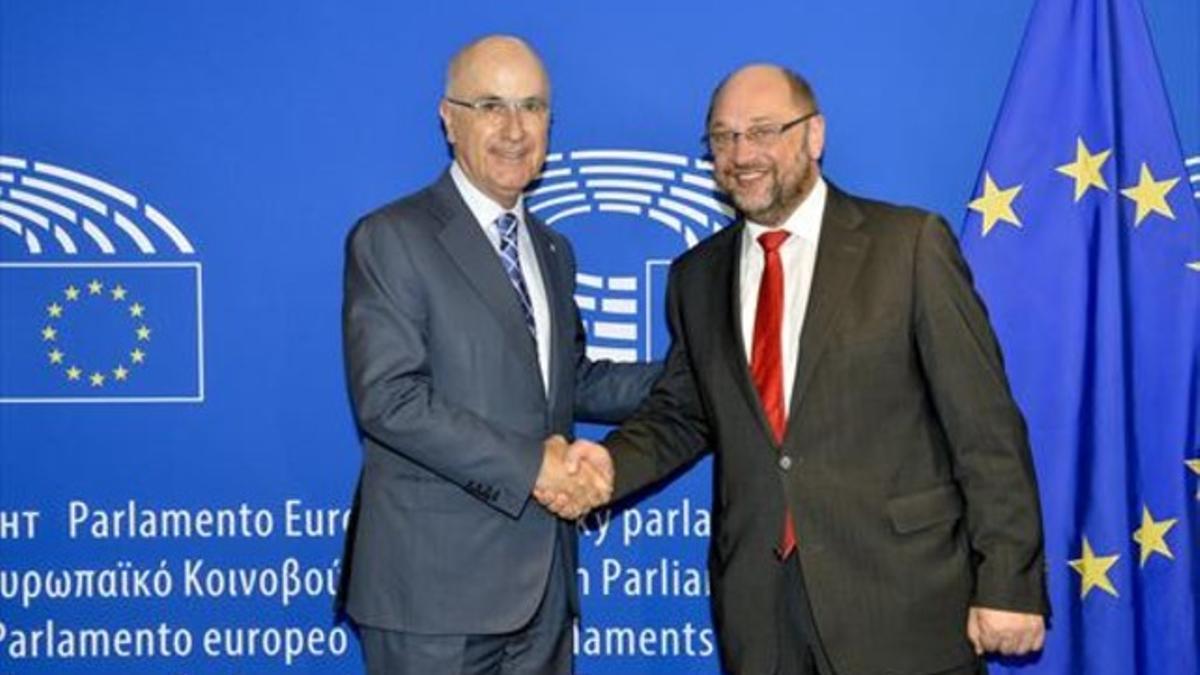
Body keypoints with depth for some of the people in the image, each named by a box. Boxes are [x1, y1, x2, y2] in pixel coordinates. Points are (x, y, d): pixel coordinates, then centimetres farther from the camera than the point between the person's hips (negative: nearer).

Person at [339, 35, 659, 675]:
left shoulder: (552, 250, 17)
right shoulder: (390, 239, -8)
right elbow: (389, 399, -17)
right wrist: (529, 466, -19)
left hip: (543, 580, 7)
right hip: (435, 586, -7)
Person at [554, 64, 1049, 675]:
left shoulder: (910, 243, -4)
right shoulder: (697, 276, 10)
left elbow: (985, 424, -6)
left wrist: (1009, 584, -9)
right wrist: (611, 461, -2)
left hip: (902, 601, -3)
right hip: (757, 609, 4)